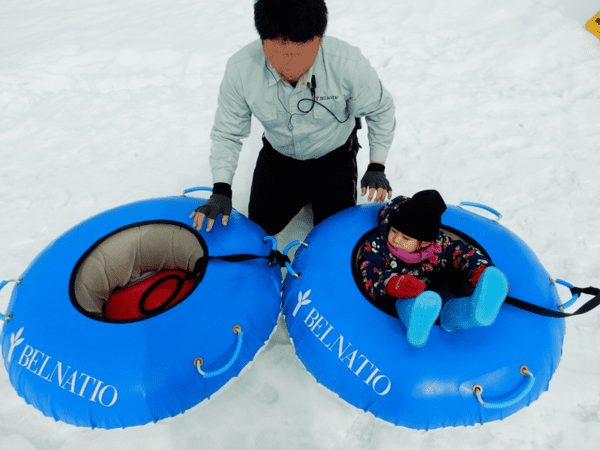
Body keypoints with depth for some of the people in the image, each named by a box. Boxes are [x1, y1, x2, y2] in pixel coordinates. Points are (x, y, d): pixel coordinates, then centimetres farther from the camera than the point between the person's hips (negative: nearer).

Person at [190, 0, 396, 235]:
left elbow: (380, 111, -11)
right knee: (263, 224, 7)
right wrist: (221, 190, -23)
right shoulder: (240, 70, -27)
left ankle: (317, 189, 31)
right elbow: (226, 134, -13)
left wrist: (376, 167, -15)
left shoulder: (349, 64, -31)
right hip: (278, 154, 2)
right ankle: (304, 190, 32)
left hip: (334, 155, -1)